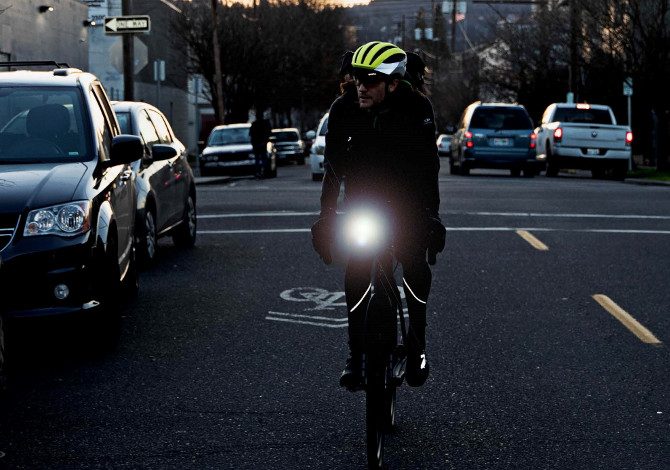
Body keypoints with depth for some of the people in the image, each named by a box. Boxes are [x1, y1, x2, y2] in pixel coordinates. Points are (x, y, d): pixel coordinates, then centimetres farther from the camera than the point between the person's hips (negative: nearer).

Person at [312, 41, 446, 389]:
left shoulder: (417, 109, -16)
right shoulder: (344, 110, -12)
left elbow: (428, 165, -14)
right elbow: (334, 167, -5)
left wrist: (431, 215, -21)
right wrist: (326, 214, -10)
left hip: (406, 197, -1)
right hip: (360, 197, 1)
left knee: (415, 264, -18)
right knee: (356, 271, -11)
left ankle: (417, 343, 0)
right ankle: (356, 352, 1)